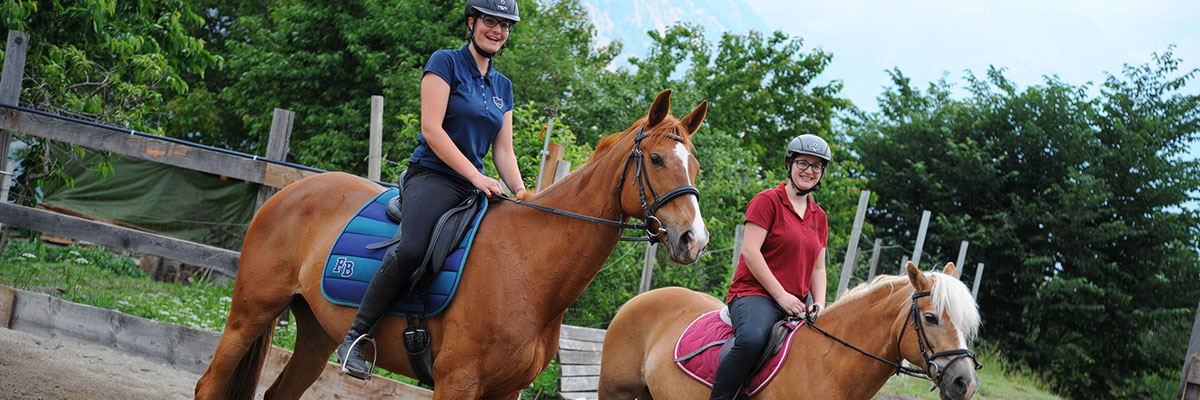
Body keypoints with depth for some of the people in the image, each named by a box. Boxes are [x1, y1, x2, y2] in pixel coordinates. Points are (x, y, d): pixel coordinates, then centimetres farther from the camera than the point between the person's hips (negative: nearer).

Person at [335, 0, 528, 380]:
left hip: (475, 188, 7)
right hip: (432, 175, -7)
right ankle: (355, 336, -21)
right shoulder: (445, 62, 0)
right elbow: (431, 128, -10)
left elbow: (503, 150, 18)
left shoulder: (503, 86, 20)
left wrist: (521, 193, 1)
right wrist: (476, 176, -16)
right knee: (412, 249, -33)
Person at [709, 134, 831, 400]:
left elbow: (818, 268, 20)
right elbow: (750, 250, -12)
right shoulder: (768, 201, -2)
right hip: (754, 294, -8)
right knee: (753, 338, -37)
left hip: (793, 304, 8)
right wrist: (780, 295, -15)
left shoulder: (819, 216, 19)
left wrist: (819, 304, 0)